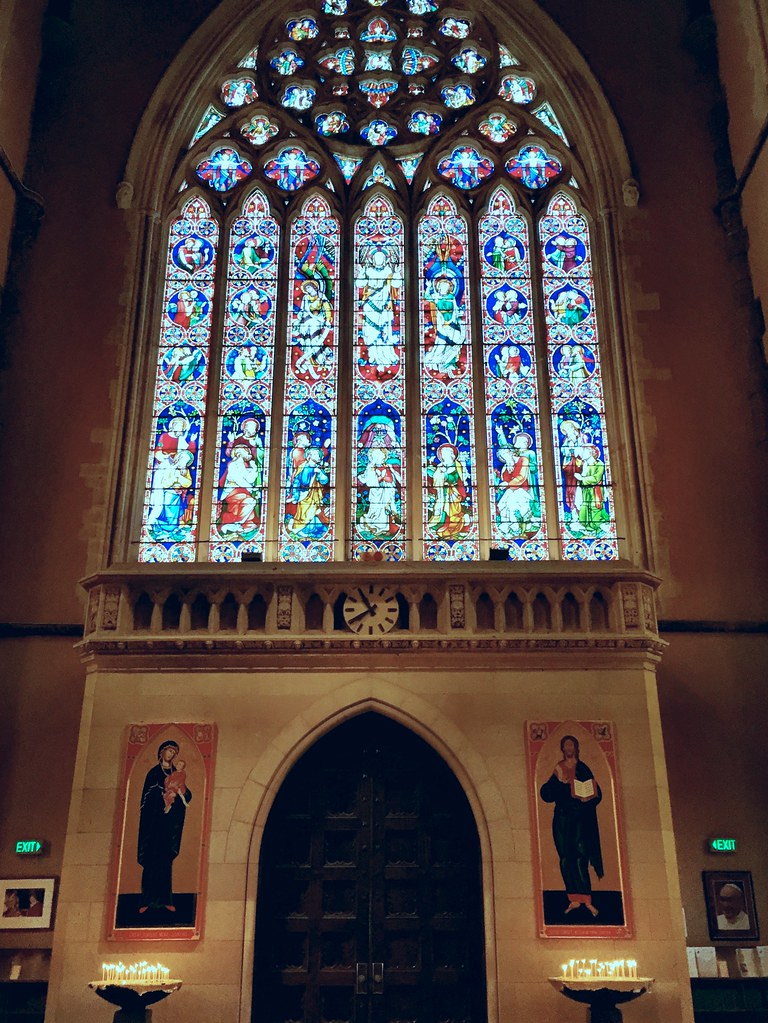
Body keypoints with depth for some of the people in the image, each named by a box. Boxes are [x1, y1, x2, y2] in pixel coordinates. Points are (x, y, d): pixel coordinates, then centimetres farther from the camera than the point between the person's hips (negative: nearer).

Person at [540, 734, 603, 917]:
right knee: (565, 859, -1)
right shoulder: (558, 769, 12)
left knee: (580, 857, -13)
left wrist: (587, 799, -17)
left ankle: (586, 899, -12)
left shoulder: (583, 769, 8)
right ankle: (574, 899, 4)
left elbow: (596, 793, 3)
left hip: (580, 819, -3)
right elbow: (546, 794, 5)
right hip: (562, 818, 3)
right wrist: (558, 781, -10)